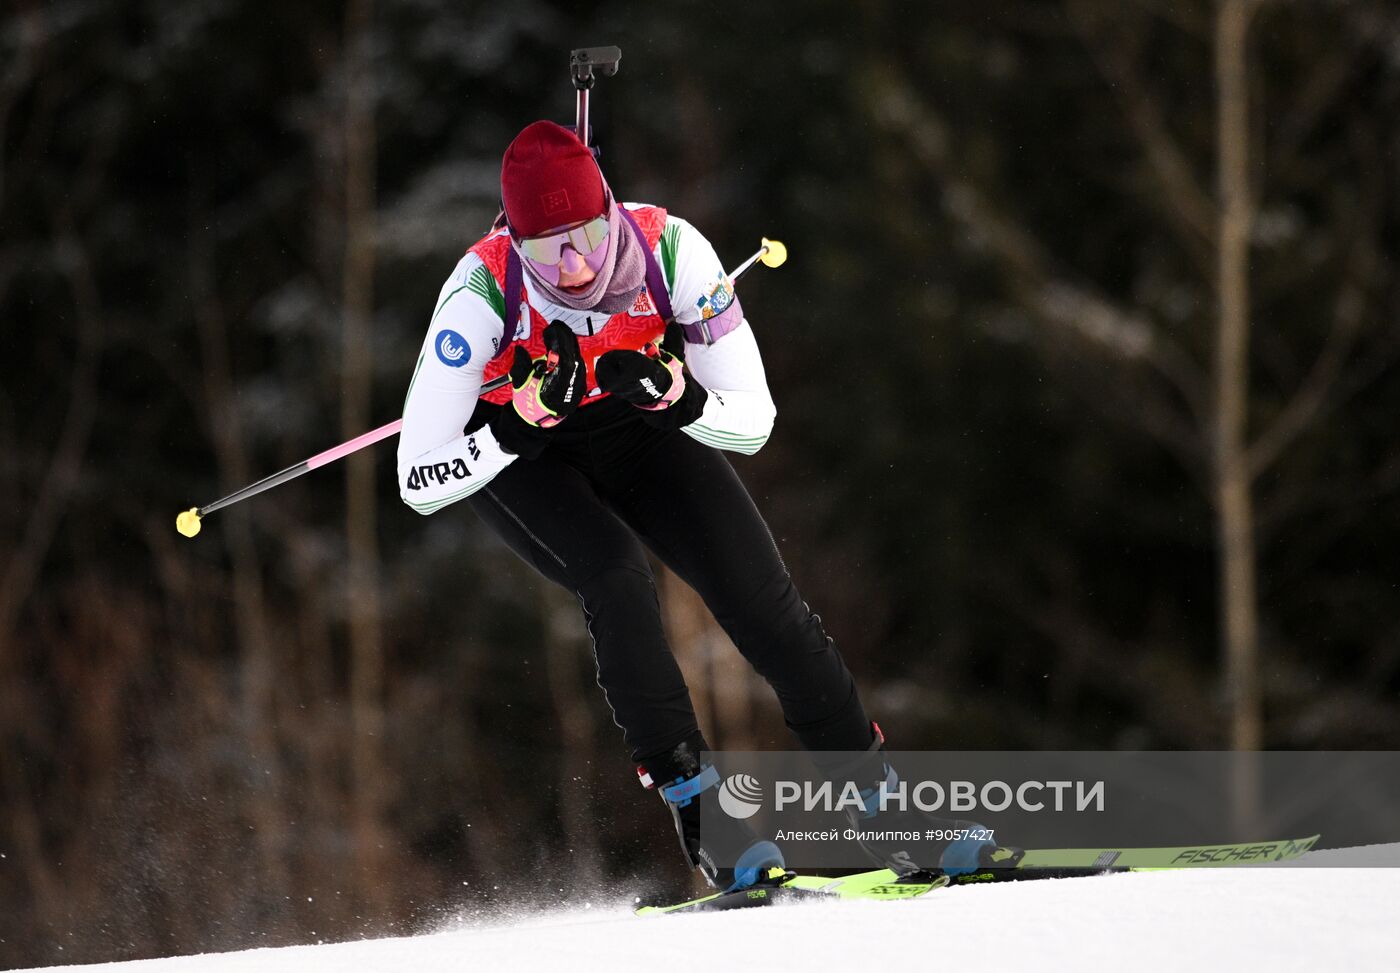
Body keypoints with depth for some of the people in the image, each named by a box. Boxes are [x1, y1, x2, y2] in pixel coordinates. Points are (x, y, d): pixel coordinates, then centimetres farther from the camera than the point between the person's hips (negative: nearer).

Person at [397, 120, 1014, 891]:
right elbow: (420, 482, -31)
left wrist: (673, 395, -43)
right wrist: (518, 423, -45)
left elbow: (752, 423, -24)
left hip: (633, 427, 2)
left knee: (758, 590, -12)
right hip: (508, 452, -2)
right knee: (615, 573, -29)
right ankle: (696, 806, -19)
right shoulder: (483, 293, -34)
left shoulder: (670, 251, -30)